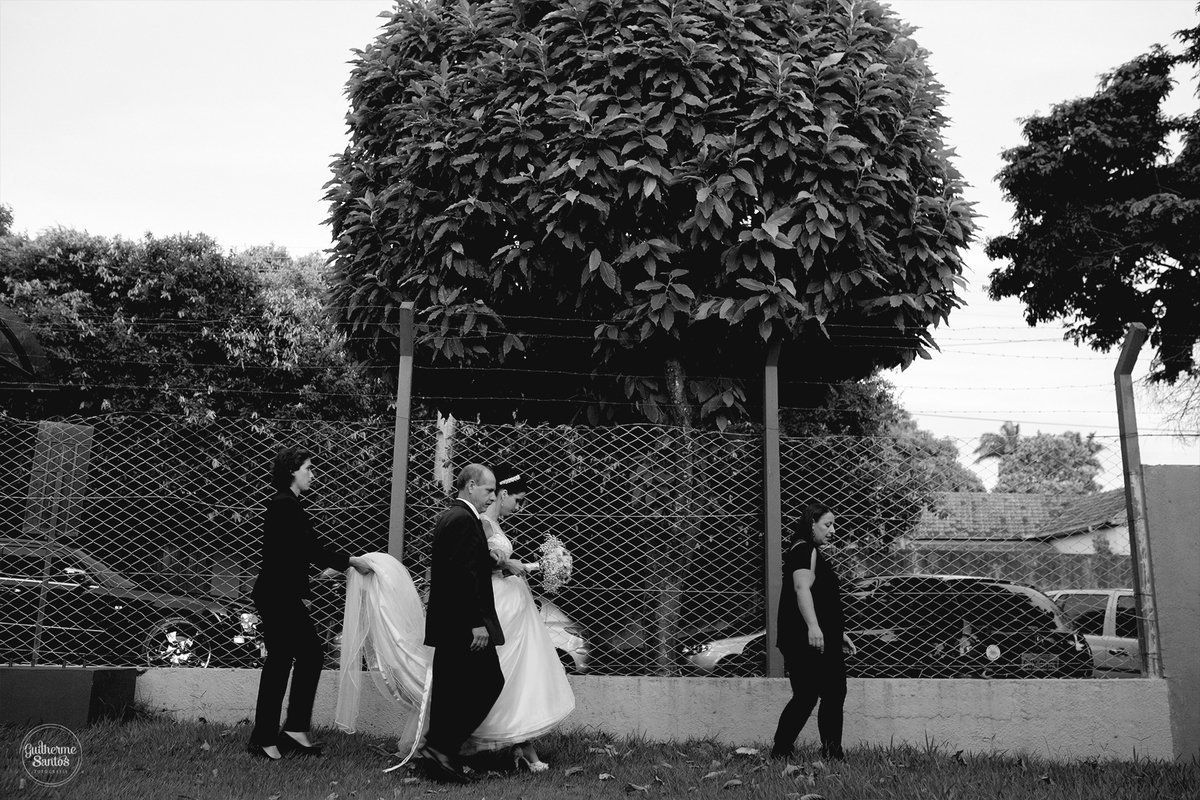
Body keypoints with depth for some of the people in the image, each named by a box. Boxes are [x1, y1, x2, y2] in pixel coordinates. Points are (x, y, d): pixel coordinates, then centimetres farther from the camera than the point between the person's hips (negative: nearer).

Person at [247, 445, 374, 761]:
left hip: (284, 595, 10)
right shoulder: (285, 505, -17)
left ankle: (294, 729, 17)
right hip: (277, 596, -10)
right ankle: (263, 739, 8)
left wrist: (344, 564, 12)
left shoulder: (286, 504, 15)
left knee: (311, 654, 12)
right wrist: (351, 562, -15)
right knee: (279, 661, -2)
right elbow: (311, 548, -20)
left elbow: (306, 550, 16)